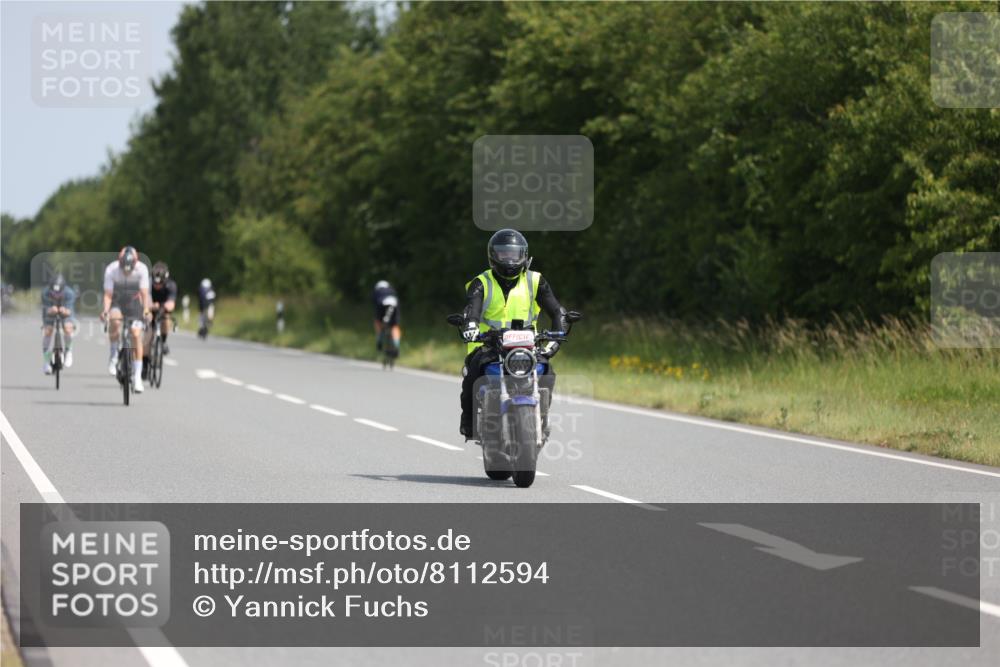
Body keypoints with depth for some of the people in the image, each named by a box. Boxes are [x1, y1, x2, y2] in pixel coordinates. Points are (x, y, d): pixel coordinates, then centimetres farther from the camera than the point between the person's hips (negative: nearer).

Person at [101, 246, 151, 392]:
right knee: (114, 319, -34)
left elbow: (144, 293, -24)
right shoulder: (111, 270, -24)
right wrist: (105, 310, -41)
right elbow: (108, 294, -24)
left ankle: (137, 376, -9)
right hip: (117, 302, 0)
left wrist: (146, 310, -40)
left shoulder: (141, 269, -24)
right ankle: (114, 355, -13)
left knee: (136, 335, -15)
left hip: (134, 303, 0)